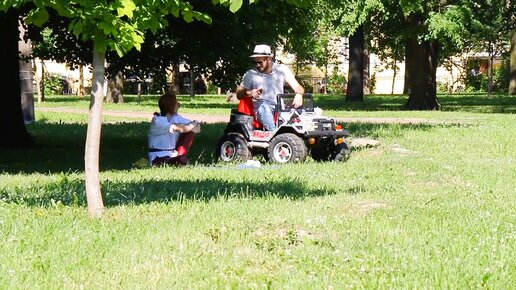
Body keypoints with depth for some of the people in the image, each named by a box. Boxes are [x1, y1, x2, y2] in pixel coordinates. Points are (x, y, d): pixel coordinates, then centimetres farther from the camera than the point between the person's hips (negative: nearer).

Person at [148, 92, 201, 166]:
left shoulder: (175, 117, 6)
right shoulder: (158, 121, -18)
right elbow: (180, 129, -29)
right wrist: (193, 125, -12)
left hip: (173, 154, 9)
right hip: (159, 158, -9)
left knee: (190, 132, -7)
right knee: (183, 160, -38)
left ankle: (180, 156, -11)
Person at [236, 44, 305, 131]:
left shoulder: (282, 70, 4)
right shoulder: (251, 74, 4)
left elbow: (298, 87, -1)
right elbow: (239, 94, 7)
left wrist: (299, 94, -26)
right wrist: (249, 93, -16)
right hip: (262, 108, -1)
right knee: (264, 106, -37)